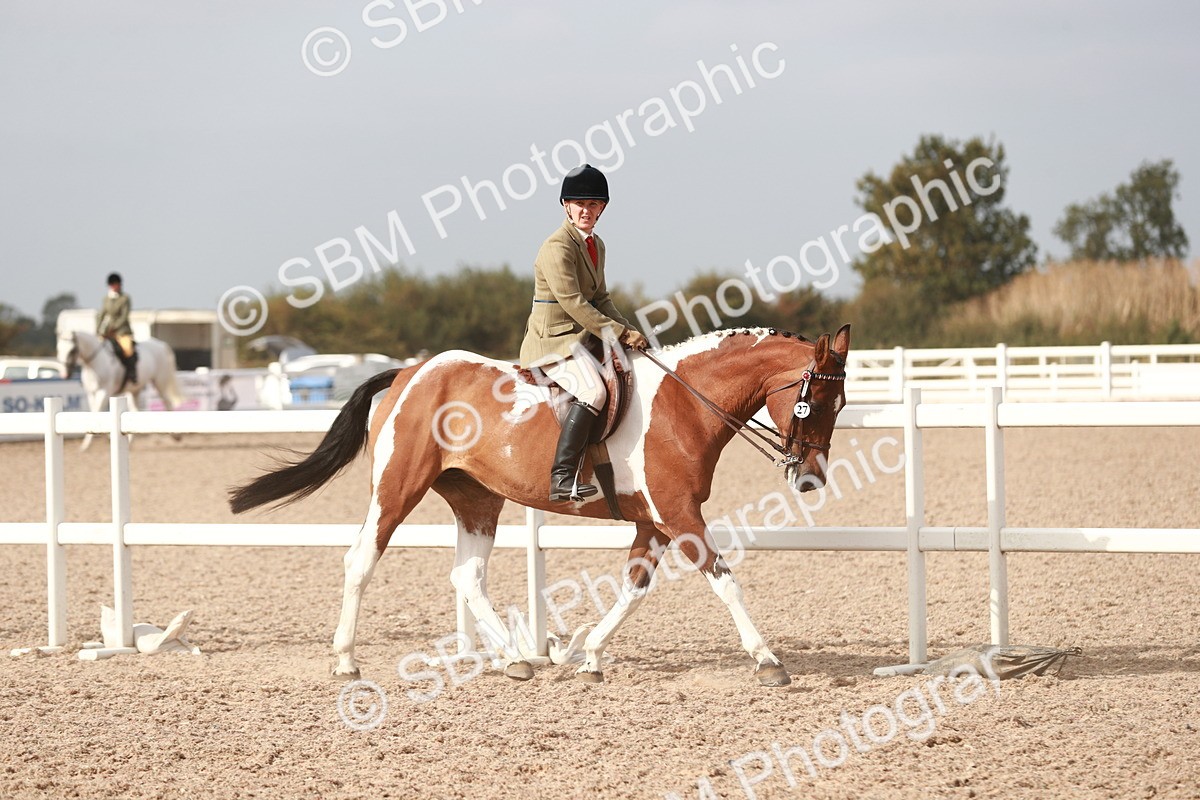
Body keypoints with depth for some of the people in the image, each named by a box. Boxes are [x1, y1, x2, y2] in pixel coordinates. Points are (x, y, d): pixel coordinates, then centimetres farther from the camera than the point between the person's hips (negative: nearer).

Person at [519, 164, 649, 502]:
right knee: (592, 392, -29)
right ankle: (561, 480, -35)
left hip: (583, 336, 10)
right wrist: (618, 333, -18)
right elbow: (573, 303, -20)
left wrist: (627, 330, 0)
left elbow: (600, 299, 17)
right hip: (553, 338, -10)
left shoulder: (596, 245, 14)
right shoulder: (557, 247, -15)